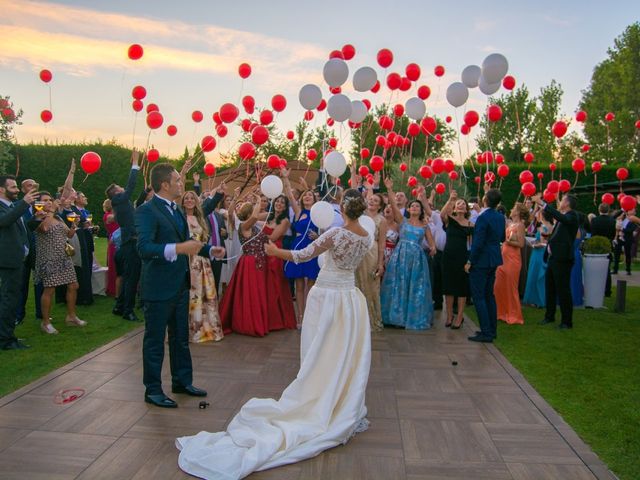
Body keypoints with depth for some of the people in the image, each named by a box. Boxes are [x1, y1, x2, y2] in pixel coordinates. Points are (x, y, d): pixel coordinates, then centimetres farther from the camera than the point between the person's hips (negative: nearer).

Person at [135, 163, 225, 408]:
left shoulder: (177, 210, 11)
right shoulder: (146, 211, -16)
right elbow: (144, 248, -29)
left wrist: (210, 249, 7)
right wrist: (178, 248, -39)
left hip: (180, 285, 9)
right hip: (159, 287, -8)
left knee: (181, 337, 18)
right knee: (155, 340, 6)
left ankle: (182, 381, 32)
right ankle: (153, 390, 19)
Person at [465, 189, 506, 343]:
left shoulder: (483, 217, -19)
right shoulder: (501, 217, 6)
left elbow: (478, 243, -21)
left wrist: (470, 261, -13)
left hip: (481, 261, -8)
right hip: (494, 260, 9)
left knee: (478, 296, -2)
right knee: (489, 295, 17)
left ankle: (486, 333, -1)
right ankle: (492, 330, 24)